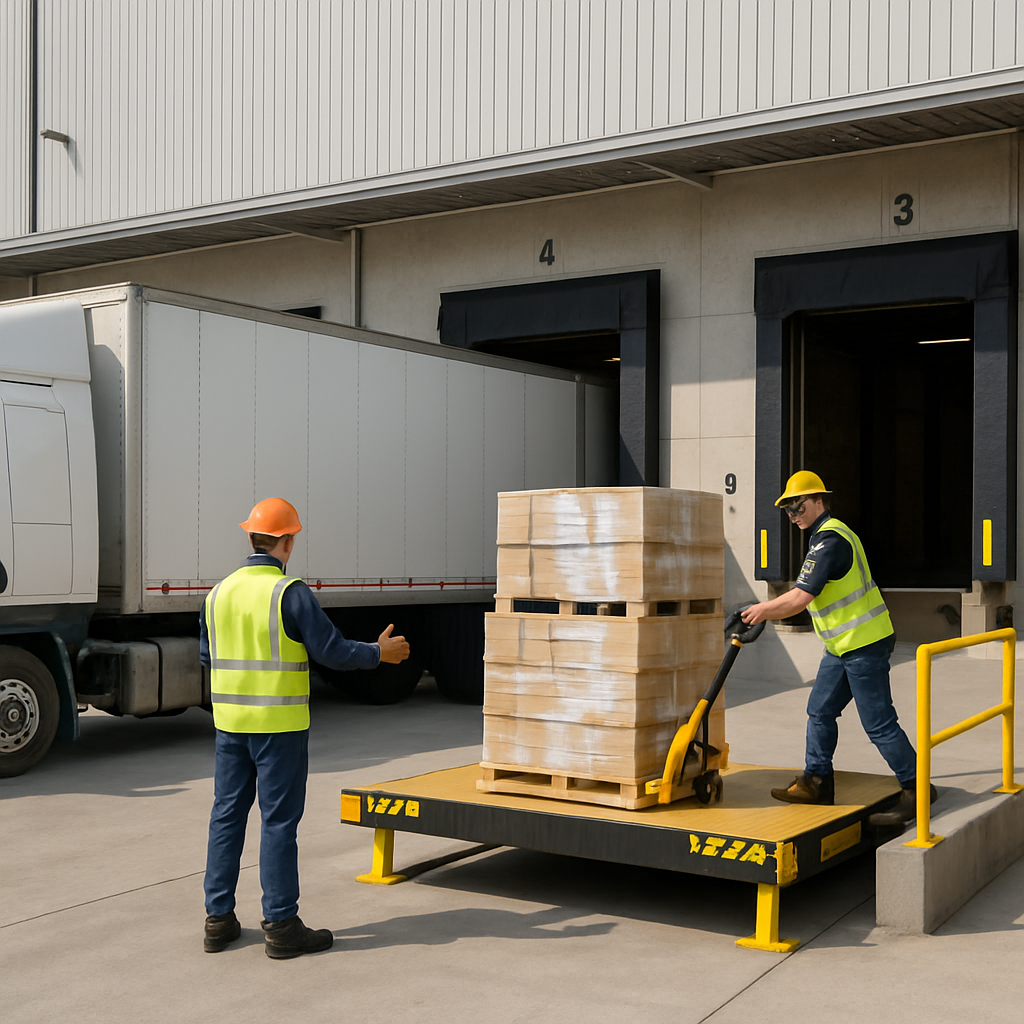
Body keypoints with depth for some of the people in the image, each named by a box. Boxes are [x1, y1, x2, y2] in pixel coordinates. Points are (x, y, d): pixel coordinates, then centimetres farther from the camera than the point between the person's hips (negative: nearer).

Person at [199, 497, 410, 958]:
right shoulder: (290, 593, -14)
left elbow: (208, 657, 15)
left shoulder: (220, 592, 5)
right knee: (278, 820, 0)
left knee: (227, 815, 12)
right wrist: (379, 653, 2)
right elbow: (331, 650, -13)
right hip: (280, 724, -6)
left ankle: (218, 920, 18)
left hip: (230, 721, 6)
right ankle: (281, 927, 6)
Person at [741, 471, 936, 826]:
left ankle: (916, 790, 4)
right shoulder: (831, 534, 15)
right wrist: (765, 611, 18)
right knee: (820, 711, 13)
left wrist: (763, 610, -9)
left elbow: (800, 599, -23)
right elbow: (806, 594, 21)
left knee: (879, 722, -5)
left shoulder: (830, 540, -20)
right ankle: (816, 782, 20)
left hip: (864, 644, -11)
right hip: (843, 646, 11)